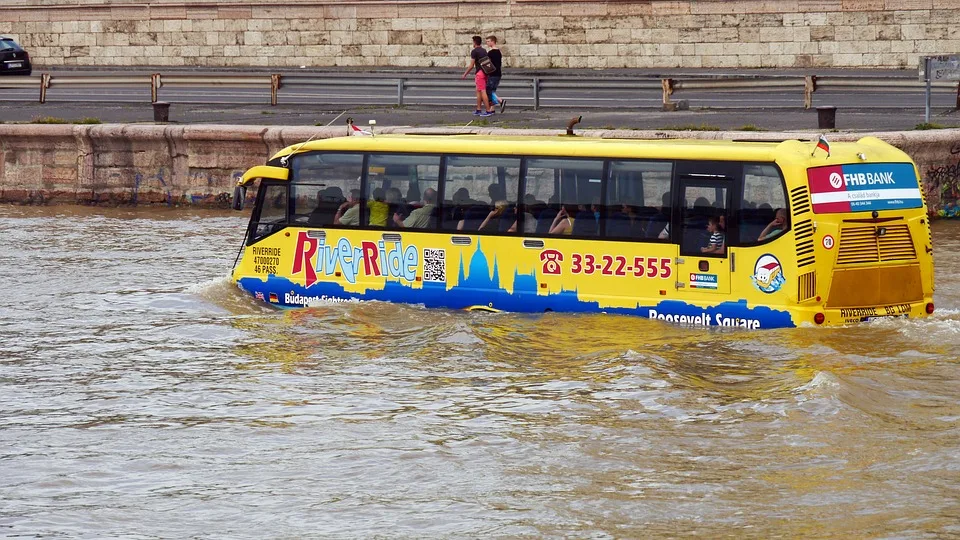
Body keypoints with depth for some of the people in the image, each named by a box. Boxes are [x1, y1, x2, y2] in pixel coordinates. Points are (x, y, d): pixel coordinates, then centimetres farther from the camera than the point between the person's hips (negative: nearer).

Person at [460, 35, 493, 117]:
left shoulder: (474, 51, -10)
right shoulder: (484, 51, 15)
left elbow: (471, 65, -11)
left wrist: (465, 74, -1)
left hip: (480, 73, -8)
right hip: (485, 72, 8)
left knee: (482, 92, -8)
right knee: (478, 91, 16)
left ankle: (488, 111, -11)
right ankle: (478, 110, 18)